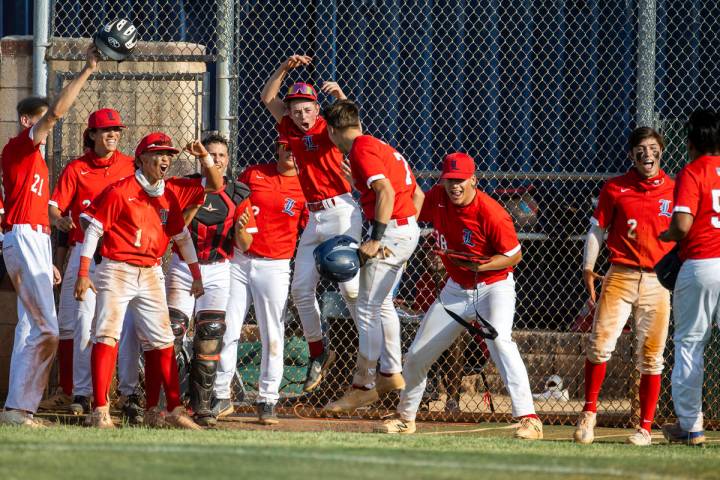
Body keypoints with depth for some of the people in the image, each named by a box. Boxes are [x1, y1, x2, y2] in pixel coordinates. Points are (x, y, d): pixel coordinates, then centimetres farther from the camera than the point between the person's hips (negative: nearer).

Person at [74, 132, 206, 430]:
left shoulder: (168, 197, 11)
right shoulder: (120, 191, -8)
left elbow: (182, 237, 21)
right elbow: (94, 229, -8)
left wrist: (196, 276, 19)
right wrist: (83, 273, -12)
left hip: (151, 275, 6)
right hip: (117, 271, -6)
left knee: (161, 341, 5)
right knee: (107, 336, -12)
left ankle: (153, 411, 12)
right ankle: (101, 412, -14)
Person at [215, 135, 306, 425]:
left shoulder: (305, 187, 0)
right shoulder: (254, 173, 7)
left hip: (273, 267, -2)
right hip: (237, 260, 2)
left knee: (272, 336, -1)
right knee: (226, 330, 2)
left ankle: (267, 401, 7)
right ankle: (220, 395, 11)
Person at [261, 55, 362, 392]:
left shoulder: (328, 128, -6)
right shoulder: (290, 128, 9)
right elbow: (268, 97, 11)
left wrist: (340, 97, -43)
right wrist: (286, 67, -2)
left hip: (341, 212, -7)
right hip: (312, 217, 7)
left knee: (350, 285, -19)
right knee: (301, 288, 6)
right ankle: (318, 354, 17)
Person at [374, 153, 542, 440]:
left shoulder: (491, 213, -25)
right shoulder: (438, 198, -8)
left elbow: (514, 255, -17)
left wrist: (479, 266, -31)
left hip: (494, 286, -7)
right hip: (456, 290, 7)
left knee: (498, 339, -33)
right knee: (417, 355, 10)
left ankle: (529, 419, -38)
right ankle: (405, 418, 34)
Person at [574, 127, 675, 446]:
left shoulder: (674, 191, 7)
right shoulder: (614, 189, 5)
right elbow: (597, 229, 8)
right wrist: (588, 268, -2)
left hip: (658, 282, 1)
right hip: (620, 275, -1)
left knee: (650, 357, 1)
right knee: (600, 343, -13)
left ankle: (645, 428, 7)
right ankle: (589, 412, 1)